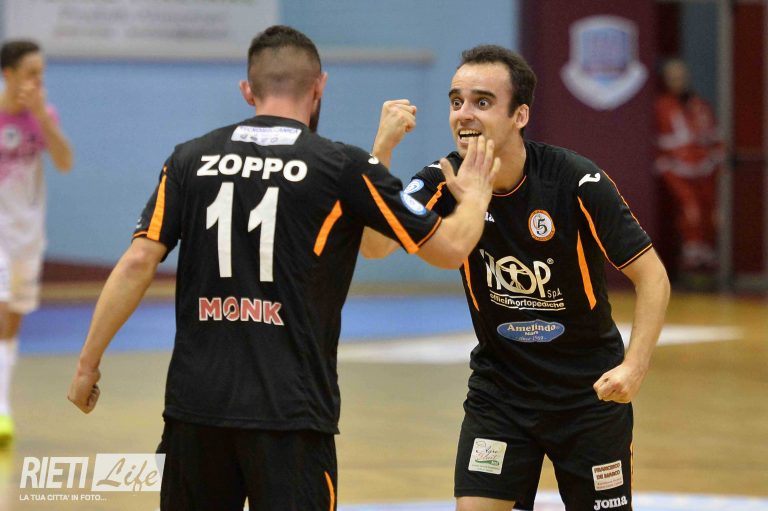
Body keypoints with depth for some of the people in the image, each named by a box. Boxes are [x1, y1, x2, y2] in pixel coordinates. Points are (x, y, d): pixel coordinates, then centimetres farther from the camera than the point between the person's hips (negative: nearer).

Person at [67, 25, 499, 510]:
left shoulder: (191, 159, 6)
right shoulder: (344, 166, -2)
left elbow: (138, 263, -2)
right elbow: (448, 247, 2)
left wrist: (88, 364, 5)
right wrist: (475, 194, 22)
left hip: (196, 400, 3)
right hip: (290, 411, -3)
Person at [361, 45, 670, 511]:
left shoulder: (579, 183, -19)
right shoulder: (446, 181, -11)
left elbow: (652, 277, -15)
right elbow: (374, 244, -26)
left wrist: (634, 367, -29)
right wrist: (382, 149, -38)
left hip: (589, 391, -2)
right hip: (499, 388, 2)